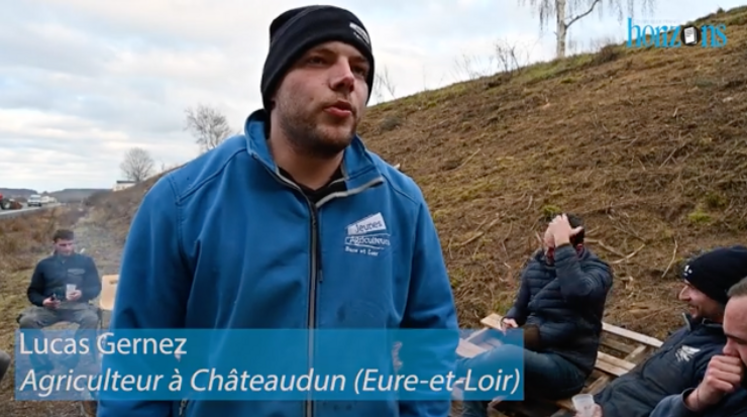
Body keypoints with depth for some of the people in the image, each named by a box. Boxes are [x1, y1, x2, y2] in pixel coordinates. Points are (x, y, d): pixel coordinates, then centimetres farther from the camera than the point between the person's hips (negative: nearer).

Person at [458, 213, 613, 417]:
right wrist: (510, 320, -2)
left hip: (566, 365, -6)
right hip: (532, 350, 6)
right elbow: (521, 307, 21)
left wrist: (563, 245, -27)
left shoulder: (597, 270, -7)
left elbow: (577, 292, -32)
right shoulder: (536, 264, 9)